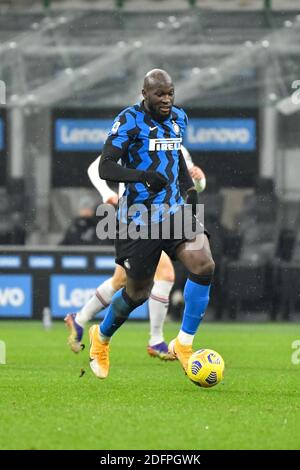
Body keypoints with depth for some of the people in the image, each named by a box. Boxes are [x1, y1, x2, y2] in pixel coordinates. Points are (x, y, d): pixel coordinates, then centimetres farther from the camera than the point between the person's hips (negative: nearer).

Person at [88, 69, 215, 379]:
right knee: (138, 292, 6)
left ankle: (183, 345, -6)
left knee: (204, 265, -19)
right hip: (139, 218, -5)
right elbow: (105, 168, -19)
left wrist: (189, 187, 13)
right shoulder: (129, 120, -12)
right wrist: (143, 176, -34)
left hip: (174, 211, 5)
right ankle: (101, 337, 37)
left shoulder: (178, 118, 9)